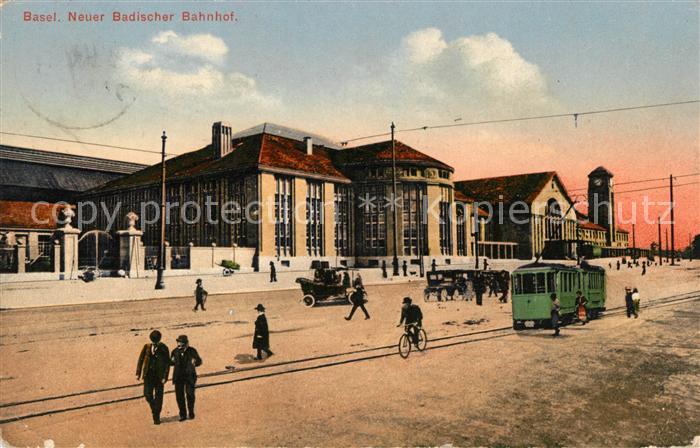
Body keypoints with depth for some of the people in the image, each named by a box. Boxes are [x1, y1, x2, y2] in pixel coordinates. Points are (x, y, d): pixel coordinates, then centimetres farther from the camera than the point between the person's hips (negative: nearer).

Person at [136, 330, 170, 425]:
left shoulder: (164, 349, -5)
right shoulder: (147, 347, 1)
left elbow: (167, 363, -5)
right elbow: (140, 360, 5)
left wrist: (165, 377, -11)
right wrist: (138, 373, -1)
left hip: (159, 376, -2)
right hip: (148, 375, 2)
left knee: (158, 397, 1)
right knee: (147, 395, -4)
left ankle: (157, 417, 13)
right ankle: (154, 408, 26)